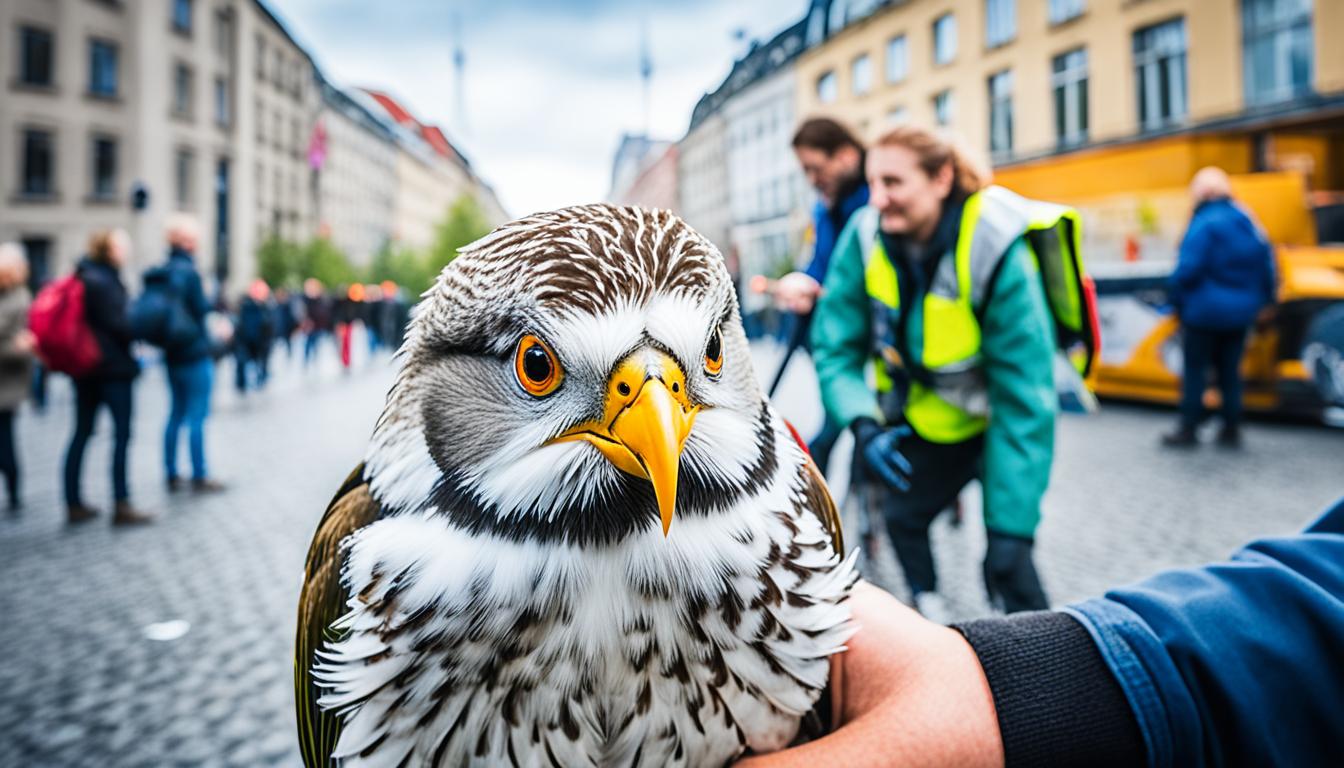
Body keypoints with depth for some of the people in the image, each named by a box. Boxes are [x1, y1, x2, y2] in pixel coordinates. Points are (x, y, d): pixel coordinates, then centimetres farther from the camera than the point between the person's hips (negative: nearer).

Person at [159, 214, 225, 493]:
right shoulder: (188, 271, -15)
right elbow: (201, 310, -16)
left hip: (173, 354, 8)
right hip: (196, 353, -8)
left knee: (177, 413, 15)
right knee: (197, 417, -3)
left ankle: (172, 474, 20)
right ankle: (199, 476, 2)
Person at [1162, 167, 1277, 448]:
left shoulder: (1203, 224, -14)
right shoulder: (1248, 223, 8)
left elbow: (1189, 267, -19)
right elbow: (1267, 264, 11)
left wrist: (1176, 297, -5)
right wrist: (1263, 299, 20)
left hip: (1204, 311, -7)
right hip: (1241, 312, 7)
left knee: (1194, 369, 1)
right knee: (1230, 370, 14)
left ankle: (1189, 429, 5)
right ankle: (1231, 429, 19)